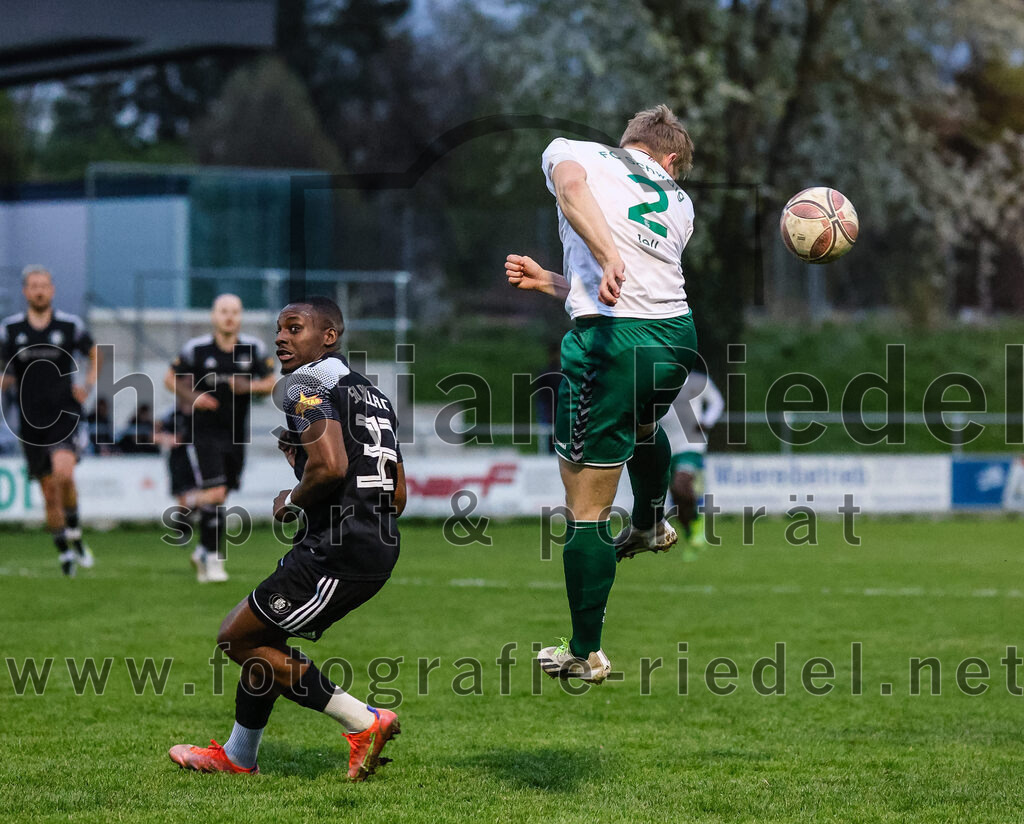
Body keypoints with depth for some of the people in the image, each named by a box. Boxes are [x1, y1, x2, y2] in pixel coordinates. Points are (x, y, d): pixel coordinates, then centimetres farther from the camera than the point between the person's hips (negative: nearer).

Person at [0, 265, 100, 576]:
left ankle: (73, 531, -3)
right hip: (31, 420, 2)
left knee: (64, 472, -26)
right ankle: (65, 552, 21)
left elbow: (94, 353, 16)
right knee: (50, 491, 5)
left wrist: (89, 384, 2)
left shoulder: (70, 325, 0)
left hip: (65, 415, -2)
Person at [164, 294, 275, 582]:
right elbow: (171, 378, 5)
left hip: (237, 434, 4)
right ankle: (213, 557, -6)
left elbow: (271, 384, 6)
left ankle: (203, 550, 29)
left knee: (221, 495, 10)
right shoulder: (197, 349, -6)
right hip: (207, 431, -4)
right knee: (215, 493, -15)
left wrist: (250, 386, -14)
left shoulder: (254, 348, 0)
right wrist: (192, 398, -12)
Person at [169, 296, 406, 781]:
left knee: (238, 638, -1)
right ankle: (239, 758, 34)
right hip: (380, 550, 10)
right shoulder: (372, 395, 21)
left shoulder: (307, 386, -8)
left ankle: (364, 723, -2)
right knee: (265, 636, 22)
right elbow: (398, 498, 21)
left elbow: (330, 466, -26)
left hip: (337, 550, -10)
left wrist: (293, 501, -5)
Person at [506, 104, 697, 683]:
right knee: (643, 424, 42)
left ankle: (586, 653, 11)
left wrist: (609, 258, -28)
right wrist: (547, 281, 31)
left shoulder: (572, 151, 10)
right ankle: (652, 524, 65)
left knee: (586, 513, 5)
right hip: (679, 332, 5)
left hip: (613, 343, -5)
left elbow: (572, 186, -15)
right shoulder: (679, 201, 24)